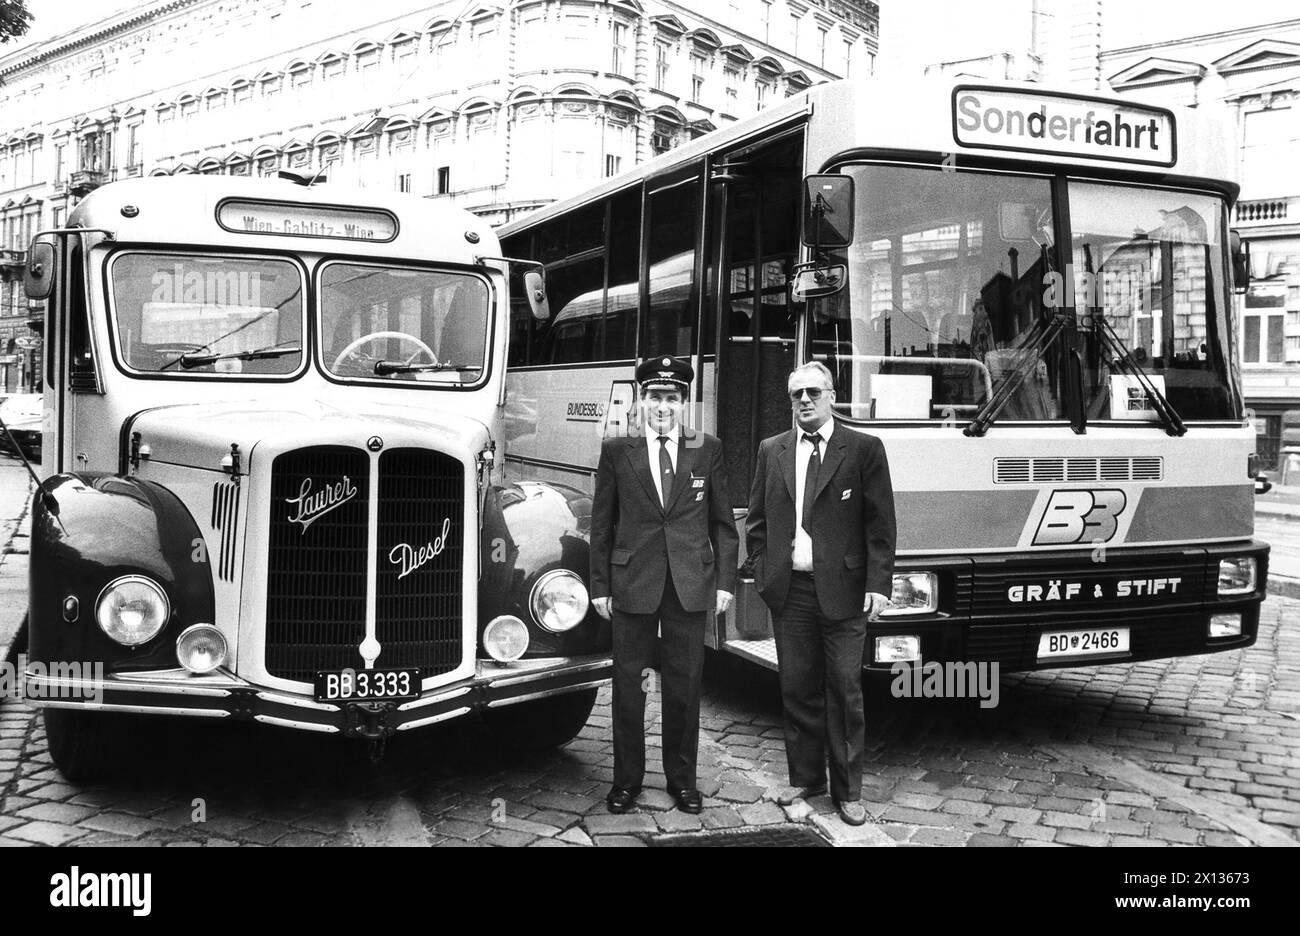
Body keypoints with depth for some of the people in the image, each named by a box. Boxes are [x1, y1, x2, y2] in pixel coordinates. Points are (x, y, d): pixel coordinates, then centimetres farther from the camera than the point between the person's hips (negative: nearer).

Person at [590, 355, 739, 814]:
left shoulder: (708, 450, 6)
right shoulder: (616, 451, 4)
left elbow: (723, 523, 8)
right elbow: (601, 525, 5)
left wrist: (725, 581, 2)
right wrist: (600, 586, 0)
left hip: (691, 586, 1)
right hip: (632, 585, -1)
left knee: (685, 685, 8)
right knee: (628, 685, 6)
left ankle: (682, 777, 22)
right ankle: (626, 779, 19)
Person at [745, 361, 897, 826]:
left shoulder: (864, 450, 0)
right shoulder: (771, 451, 10)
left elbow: (880, 525, -3)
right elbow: (756, 520, 13)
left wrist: (878, 584, -10)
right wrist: (763, 572, 3)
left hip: (843, 591, -3)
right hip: (788, 590, 3)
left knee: (845, 692, 4)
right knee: (797, 689, 10)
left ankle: (847, 791, 16)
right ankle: (804, 777, 25)